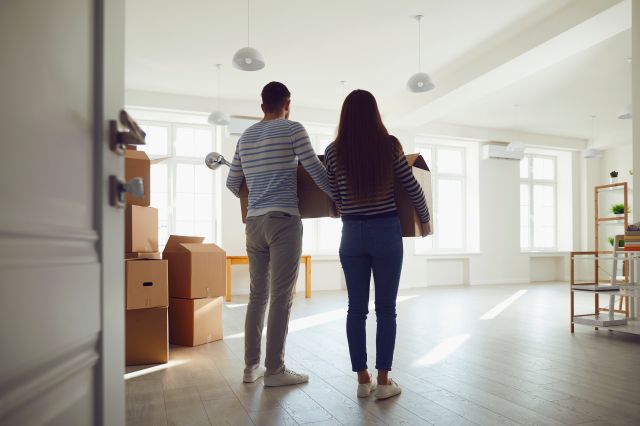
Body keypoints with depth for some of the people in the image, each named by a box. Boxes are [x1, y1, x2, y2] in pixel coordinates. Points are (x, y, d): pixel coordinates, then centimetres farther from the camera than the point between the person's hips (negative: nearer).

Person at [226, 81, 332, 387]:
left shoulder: (245, 136, 17)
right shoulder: (293, 129, -1)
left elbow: (232, 184, 20)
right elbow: (316, 170, -5)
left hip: (254, 222, 6)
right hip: (283, 220, -6)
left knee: (257, 295, 11)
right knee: (281, 296, -2)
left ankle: (251, 366, 18)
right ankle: (274, 370, 4)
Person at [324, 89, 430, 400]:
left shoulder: (334, 150, -1)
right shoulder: (389, 145, -4)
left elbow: (334, 195, 6)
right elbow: (412, 188, 1)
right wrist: (425, 219, 16)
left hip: (352, 234, 2)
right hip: (386, 232, -1)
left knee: (356, 309, 8)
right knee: (386, 309, 6)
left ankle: (362, 380, 16)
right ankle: (383, 381, 11)